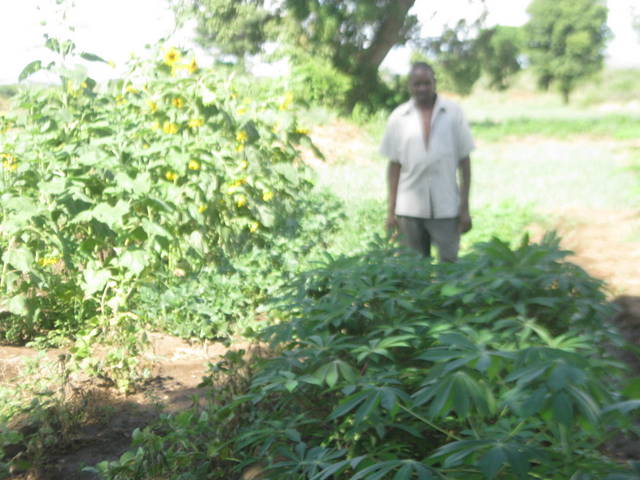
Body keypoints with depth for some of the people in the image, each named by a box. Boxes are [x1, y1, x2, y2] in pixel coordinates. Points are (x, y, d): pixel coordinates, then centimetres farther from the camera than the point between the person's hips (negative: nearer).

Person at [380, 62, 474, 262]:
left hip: (447, 208, -1)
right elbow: (394, 165, 7)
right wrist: (391, 210, 4)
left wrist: (465, 207, -1)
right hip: (409, 208, 1)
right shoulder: (398, 117, 5)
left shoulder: (453, 113, 2)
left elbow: (464, 161, 3)